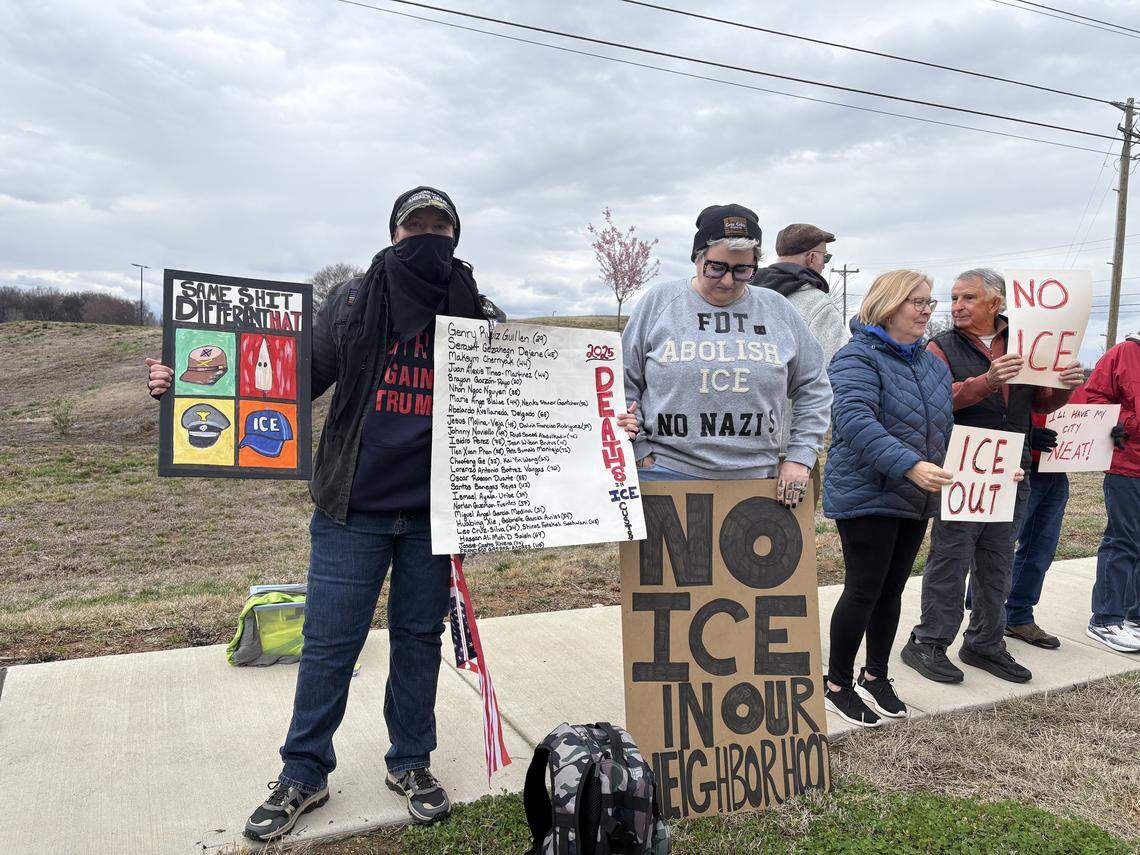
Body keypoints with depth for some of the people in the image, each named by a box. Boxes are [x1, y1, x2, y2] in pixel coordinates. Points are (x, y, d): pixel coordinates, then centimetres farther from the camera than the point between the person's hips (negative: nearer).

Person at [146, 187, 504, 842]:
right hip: (353, 510, 0)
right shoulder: (351, 304, 3)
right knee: (329, 643, 7)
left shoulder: (482, 316, 4)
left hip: (435, 514, 1)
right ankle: (304, 775, 28)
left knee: (420, 639, 14)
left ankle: (412, 763, 33)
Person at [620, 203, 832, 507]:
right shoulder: (659, 302, 2)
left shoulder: (777, 310, 8)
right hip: (666, 475, -2)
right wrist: (639, 453, -2)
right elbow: (624, 385, 5)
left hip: (756, 477, 2)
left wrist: (800, 457, 6)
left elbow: (814, 388, 15)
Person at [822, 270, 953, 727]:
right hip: (866, 496, -8)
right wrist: (909, 465, -36)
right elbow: (855, 421, -27)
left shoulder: (932, 362, 14)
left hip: (915, 500, 8)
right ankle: (837, 685, 14)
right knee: (863, 590, -3)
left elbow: (947, 424, 21)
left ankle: (875, 676, 30)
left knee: (892, 589, 14)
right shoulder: (858, 357, -13)